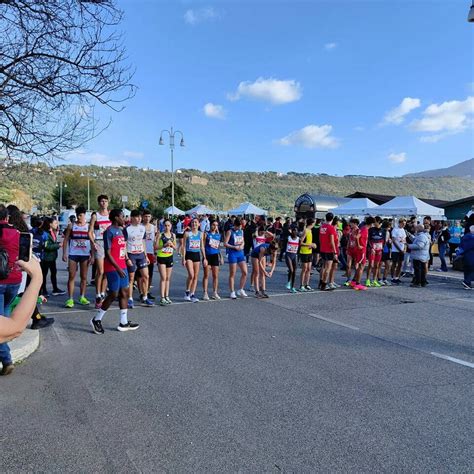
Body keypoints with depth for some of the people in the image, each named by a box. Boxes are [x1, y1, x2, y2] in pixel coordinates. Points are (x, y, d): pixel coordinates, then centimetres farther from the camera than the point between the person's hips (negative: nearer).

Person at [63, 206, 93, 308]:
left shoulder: (89, 226, 5)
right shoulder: (71, 226, 4)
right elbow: (66, 240, 4)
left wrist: (92, 255, -3)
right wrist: (64, 253, -5)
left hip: (85, 255, 1)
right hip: (73, 254, -1)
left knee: (84, 277, 8)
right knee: (72, 277, -2)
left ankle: (82, 297, 18)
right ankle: (70, 299, 1)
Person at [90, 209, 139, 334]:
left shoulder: (120, 230, 14)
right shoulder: (109, 231, -14)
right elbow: (107, 253, -18)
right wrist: (117, 268, -23)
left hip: (122, 267, 9)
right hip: (112, 268, -9)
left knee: (124, 293, 9)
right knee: (113, 295, -3)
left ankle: (123, 323, 16)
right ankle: (96, 319, 14)